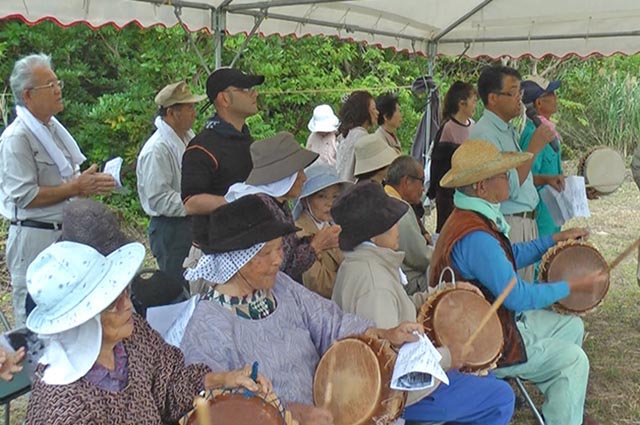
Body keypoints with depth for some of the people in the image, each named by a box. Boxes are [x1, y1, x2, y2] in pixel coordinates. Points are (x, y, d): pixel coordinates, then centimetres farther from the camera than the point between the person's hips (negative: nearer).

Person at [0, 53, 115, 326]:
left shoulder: (54, 128, 12)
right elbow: (25, 196, -21)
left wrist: (90, 182, 3)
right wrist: (77, 187, -19)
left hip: (65, 233, 9)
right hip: (35, 238, -8)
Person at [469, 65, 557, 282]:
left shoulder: (509, 130, 15)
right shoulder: (484, 133, -17)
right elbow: (509, 188, -23)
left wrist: (545, 179, 11)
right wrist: (534, 147, -19)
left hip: (526, 223, 10)